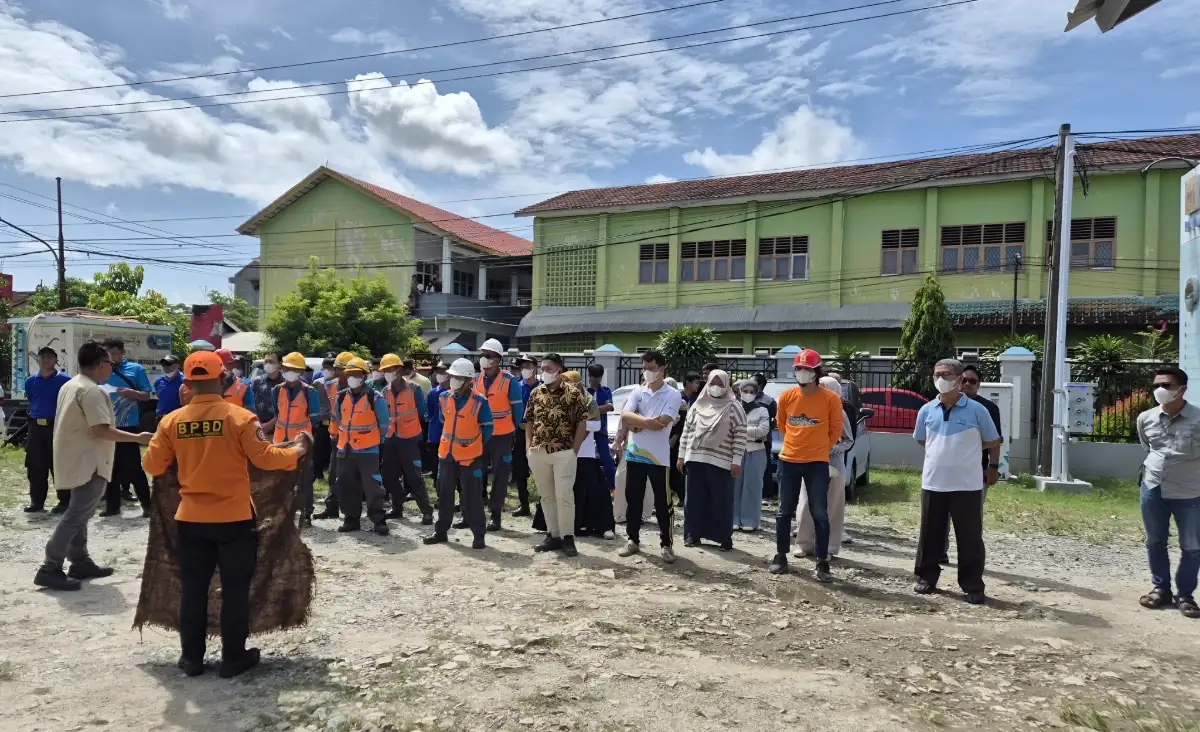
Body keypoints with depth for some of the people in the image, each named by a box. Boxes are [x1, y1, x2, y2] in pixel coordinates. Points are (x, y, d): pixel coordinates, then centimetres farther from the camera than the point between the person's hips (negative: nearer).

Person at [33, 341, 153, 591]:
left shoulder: (70, 386, 12)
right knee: (76, 515, -8)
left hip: (77, 460, 11)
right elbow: (101, 430, -24)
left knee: (78, 512, 15)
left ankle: (80, 563, 22)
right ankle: (50, 570, -7)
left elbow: (76, 424, 18)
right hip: (87, 463, -11)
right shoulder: (91, 391, -19)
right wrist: (138, 438, -17)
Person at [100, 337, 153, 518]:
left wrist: (132, 393, -18)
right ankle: (112, 505, 18)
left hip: (129, 426, -4)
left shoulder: (135, 369, 0)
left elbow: (146, 396, 0)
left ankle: (147, 504, 4)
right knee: (110, 467, 9)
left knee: (134, 466, -2)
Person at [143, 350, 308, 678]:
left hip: (191, 518, 3)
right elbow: (265, 458, -13)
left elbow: (152, 466, 3)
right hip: (234, 518, -3)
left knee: (193, 589, 14)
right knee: (235, 589, 8)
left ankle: (191, 658, 23)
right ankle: (233, 658, 16)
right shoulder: (239, 417, -13)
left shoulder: (172, 421, -3)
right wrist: (299, 449, 3)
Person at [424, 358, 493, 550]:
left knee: (472, 497, -2)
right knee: (444, 494, 14)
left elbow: (487, 427, -4)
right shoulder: (444, 398, 1)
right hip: (446, 454, 5)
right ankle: (441, 532, 26)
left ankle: (479, 536, 6)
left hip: (470, 456, -5)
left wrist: (476, 446, 1)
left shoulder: (479, 401, -13)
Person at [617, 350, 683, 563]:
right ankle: (633, 540, 23)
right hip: (635, 454, 4)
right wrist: (647, 421, -18)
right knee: (633, 499, 11)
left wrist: (637, 423, -8)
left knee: (663, 503, 3)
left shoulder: (673, 395, -6)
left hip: (658, 457, -4)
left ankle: (666, 544, 14)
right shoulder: (638, 392, 7)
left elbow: (662, 423, -18)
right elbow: (625, 416, -7)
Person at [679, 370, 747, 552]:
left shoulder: (733, 408, -1)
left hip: (720, 462, -3)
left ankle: (724, 538, 9)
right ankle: (693, 534, 18)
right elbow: (687, 430, 13)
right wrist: (681, 455, 10)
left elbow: (740, 435, -5)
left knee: (722, 501, 0)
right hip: (695, 459, 4)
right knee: (695, 499, 8)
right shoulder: (697, 405, 10)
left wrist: (736, 461, -10)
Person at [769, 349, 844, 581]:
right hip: (789, 461, 3)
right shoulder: (786, 397, -1)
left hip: (817, 463, -2)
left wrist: (821, 449, 10)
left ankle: (822, 563, 9)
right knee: (785, 511, 9)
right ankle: (781, 556, 22)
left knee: (819, 514, -1)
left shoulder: (830, 399, -8)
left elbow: (835, 430, 4)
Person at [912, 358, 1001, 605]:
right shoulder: (926, 411, 4)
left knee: (970, 537, 4)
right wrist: (942, 453, 11)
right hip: (932, 483, 3)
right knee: (930, 534, 11)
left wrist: (964, 450, 4)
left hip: (967, 485, -3)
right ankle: (926, 578, 25)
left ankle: (973, 586, 14)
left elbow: (993, 441, 6)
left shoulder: (976, 410, -5)